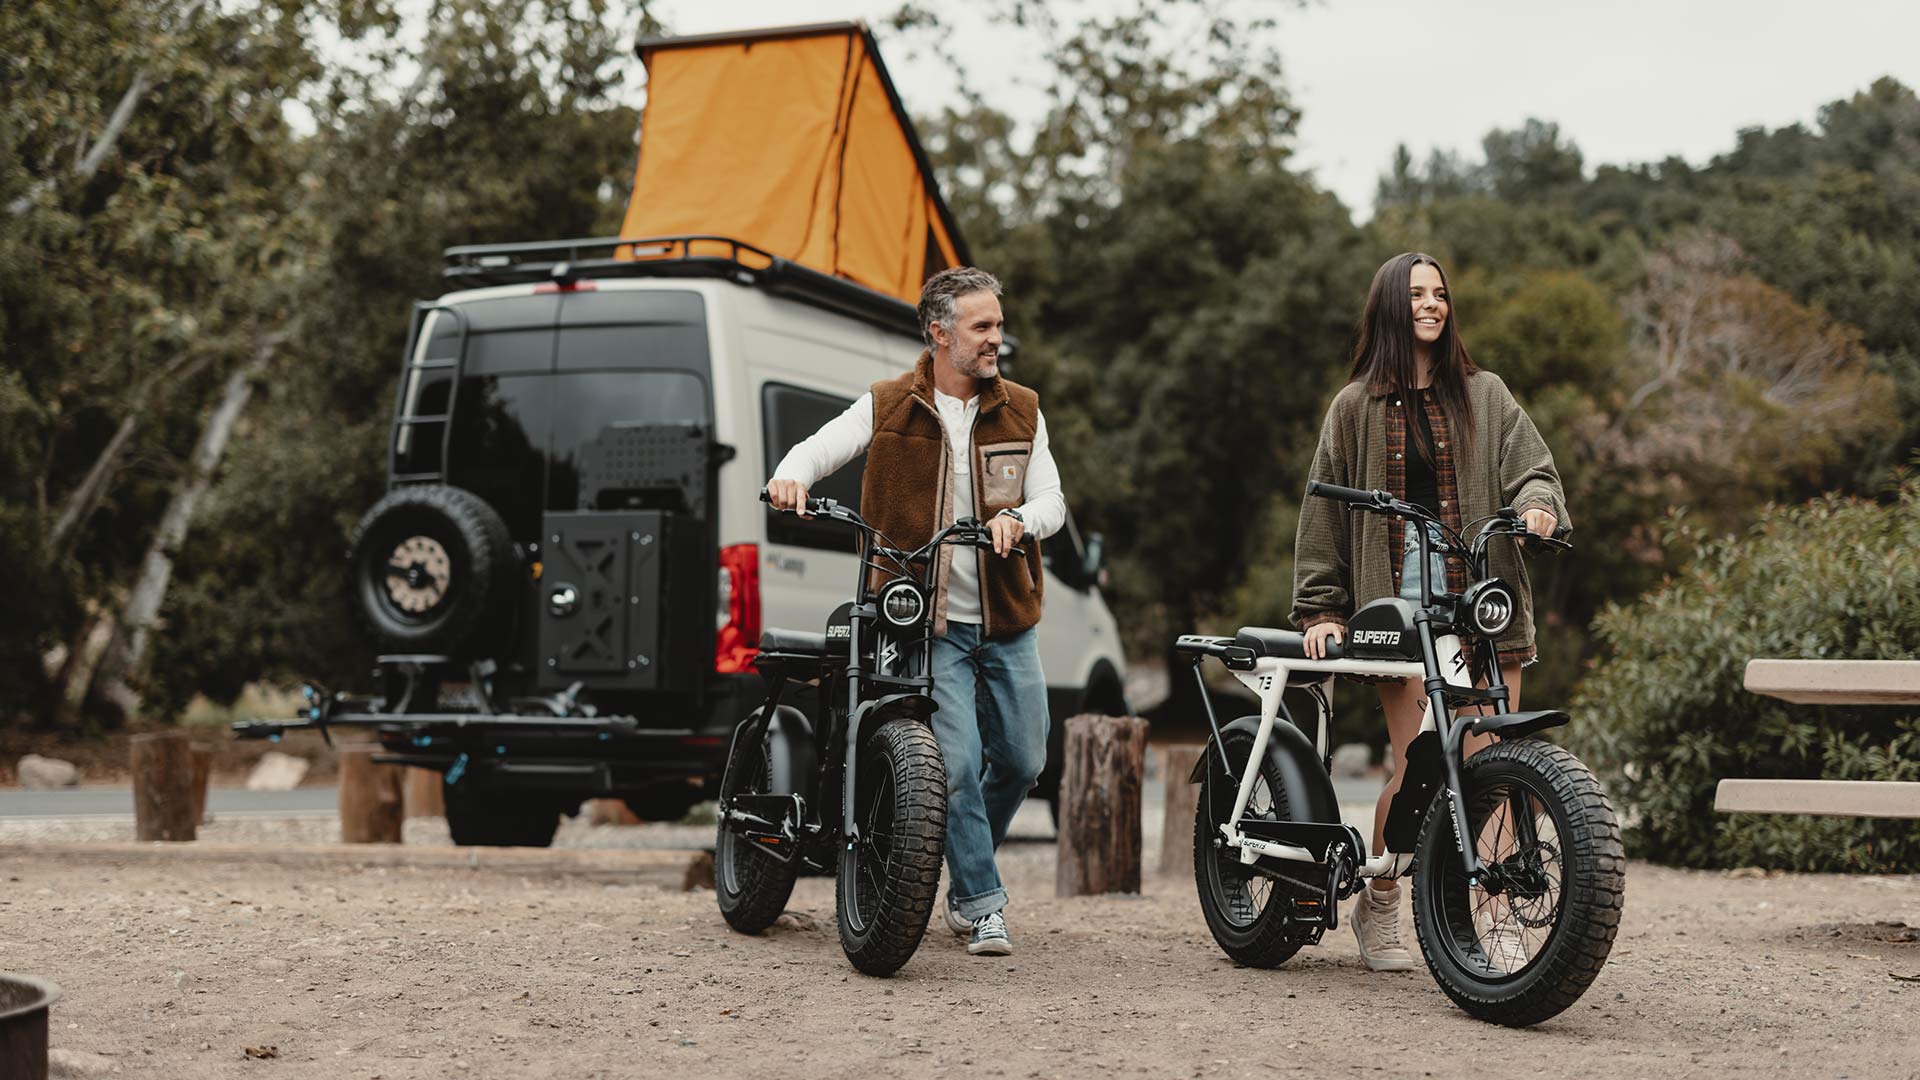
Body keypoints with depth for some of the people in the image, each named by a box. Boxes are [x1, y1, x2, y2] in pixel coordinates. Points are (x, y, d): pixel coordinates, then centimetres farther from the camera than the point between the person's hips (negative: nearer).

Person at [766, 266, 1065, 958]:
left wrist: (1017, 520, -22)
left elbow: (1052, 503, 2)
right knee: (958, 765, -12)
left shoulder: (1021, 413, 6)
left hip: (1008, 624, 4)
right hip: (927, 623, -3)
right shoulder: (889, 408, 1)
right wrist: (792, 476, -29)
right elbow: (821, 447, -5)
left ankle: (967, 869, 34)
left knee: (1023, 762, 9)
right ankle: (981, 906, 0)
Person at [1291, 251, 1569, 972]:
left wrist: (1538, 505, -18)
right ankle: (1378, 906, 13)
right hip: (1398, 600, -1)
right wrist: (1320, 608, 7)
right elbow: (1326, 510, 13)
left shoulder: (1483, 395, 14)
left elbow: (1530, 466, 6)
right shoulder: (1357, 407, 13)